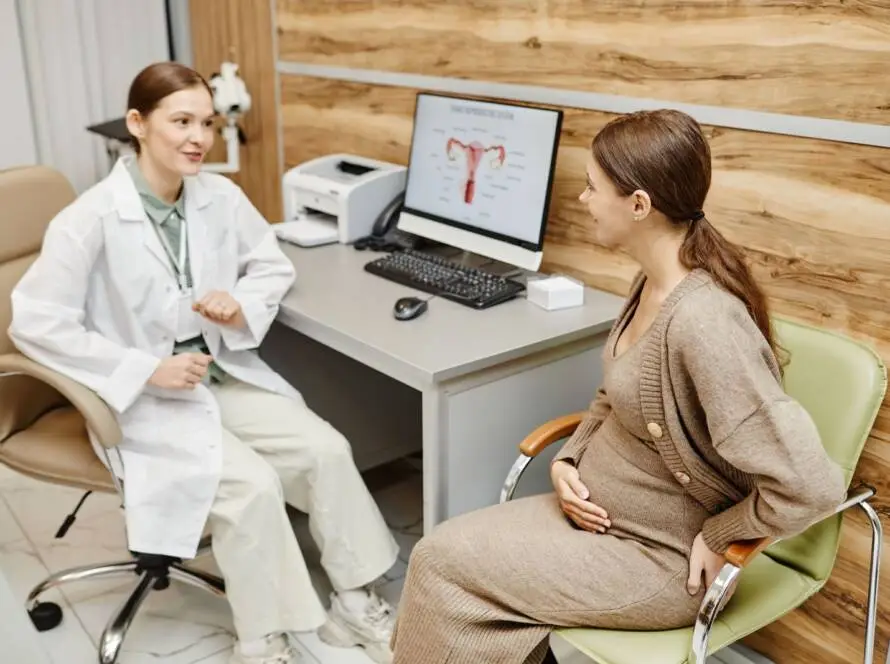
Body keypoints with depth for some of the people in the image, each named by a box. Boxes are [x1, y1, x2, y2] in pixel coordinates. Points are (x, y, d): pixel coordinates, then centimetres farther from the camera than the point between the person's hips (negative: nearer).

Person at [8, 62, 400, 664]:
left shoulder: (222, 196, -4)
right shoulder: (91, 219, -18)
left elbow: (274, 268, 11)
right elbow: (36, 324, -17)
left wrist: (243, 307, -12)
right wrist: (147, 369, -21)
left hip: (226, 374, 5)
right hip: (144, 401, -5)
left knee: (326, 448, -13)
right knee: (253, 484, -25)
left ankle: (355, 602, 7)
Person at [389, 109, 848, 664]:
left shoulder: (703, 322, -31)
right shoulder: (653, 282, -1)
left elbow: (810, 486, -31)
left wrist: (716, 536, -16)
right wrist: (568, 461, -2)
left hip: (657, 559, -8)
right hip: (599, 512, 8)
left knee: (442, 565, -11)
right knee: (444, 548, -4)